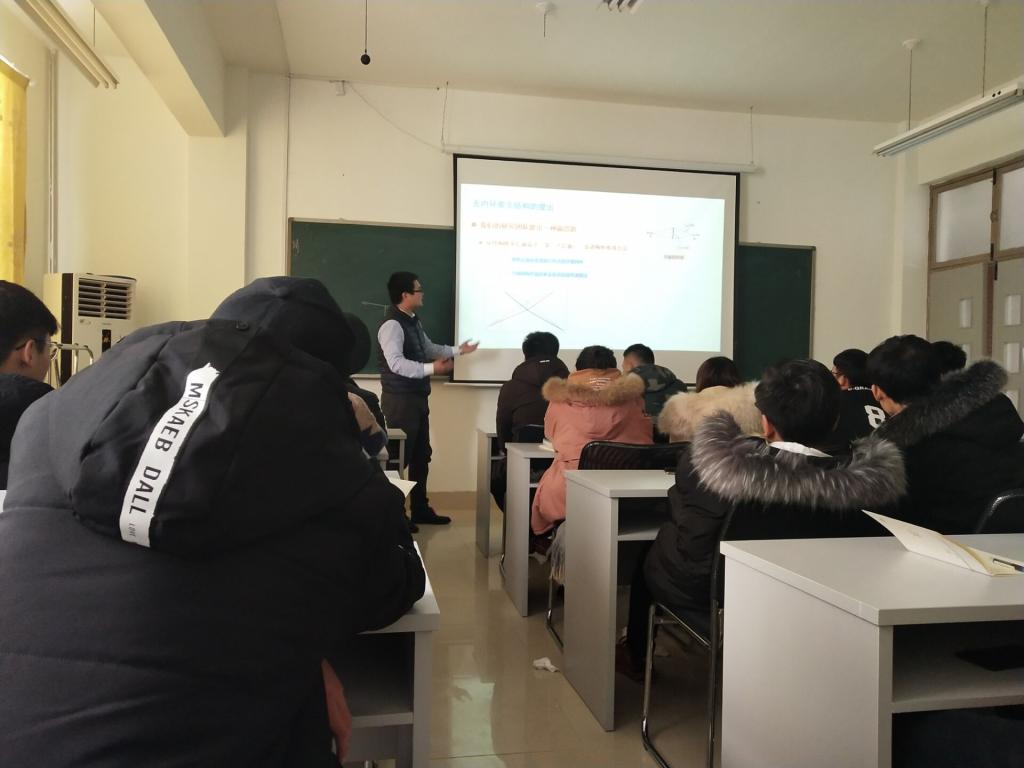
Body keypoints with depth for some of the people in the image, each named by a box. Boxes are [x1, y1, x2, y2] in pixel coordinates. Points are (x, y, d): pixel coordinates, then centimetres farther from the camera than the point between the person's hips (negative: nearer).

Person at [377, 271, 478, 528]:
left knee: (421, 456, 16)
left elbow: (429, 349, 25)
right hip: (400, 400, -10)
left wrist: (458, 350, 23)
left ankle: (420, 510, 28)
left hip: (417, 398, 10)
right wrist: (431, 369, -36)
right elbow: (397, 364, -30)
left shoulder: (414, 322, 11)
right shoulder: (392, 325, -19)